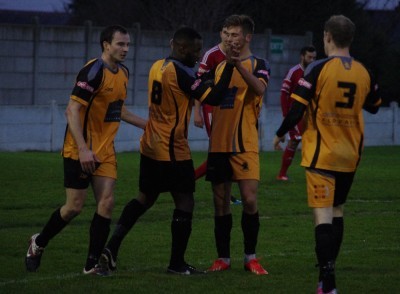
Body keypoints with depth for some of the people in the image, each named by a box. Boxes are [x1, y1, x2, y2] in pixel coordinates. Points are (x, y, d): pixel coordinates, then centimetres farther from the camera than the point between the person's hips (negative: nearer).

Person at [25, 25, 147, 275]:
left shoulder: (123, 72, 9)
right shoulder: (93, 71, -18)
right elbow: (72, 110, -22)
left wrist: (146, 124, 20)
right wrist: (83, 149, -29)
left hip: (105, 151, 7)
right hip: (81, 151, -7)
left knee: (107, 202, -5)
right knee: (75, 206, -3)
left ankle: (92, 264, 0)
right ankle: (38, 244, 21)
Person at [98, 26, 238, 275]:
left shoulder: (158, 66, 8)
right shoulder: (181, 73, -19)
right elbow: (213, 98, -22)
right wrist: (229, 68, -19)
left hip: (151, 147, 9)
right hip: (173, 150, -9)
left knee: (145, 198, 17)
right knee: (185, 202, 2)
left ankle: (112, 248, 7)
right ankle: (177, 264, 7)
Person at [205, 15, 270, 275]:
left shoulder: (258, 64, -2)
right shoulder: (220, 66, 14)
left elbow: (259, 89, -24)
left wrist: (238, 64, -33)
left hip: (244, 144, -5)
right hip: (218, 144, 5)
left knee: (249, 199, -11)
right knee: (220, 201, 6)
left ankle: (251, 257, 1)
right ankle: (224, 258, 13)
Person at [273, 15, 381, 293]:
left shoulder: (318, 69, -13)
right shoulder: (363, 73, 1)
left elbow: (297, 110, -13)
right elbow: (373, 106, 17)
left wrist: (280, 134, 3)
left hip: (321, 154, -5)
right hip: (350, 155, 5)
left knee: (323, 215, -9)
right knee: (337, 211, 19)